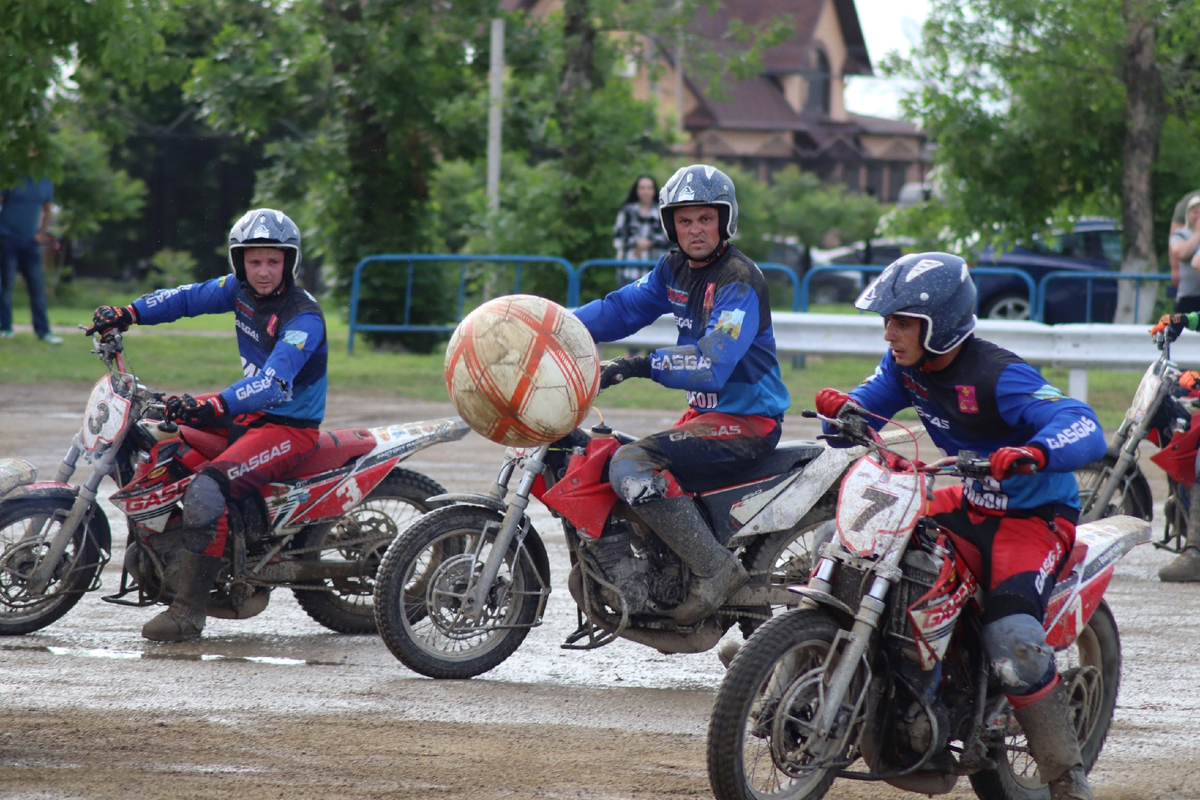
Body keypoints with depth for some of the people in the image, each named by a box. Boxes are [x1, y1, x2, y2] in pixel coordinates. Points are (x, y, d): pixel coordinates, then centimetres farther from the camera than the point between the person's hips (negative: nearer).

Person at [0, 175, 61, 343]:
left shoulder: (45, 183, 6)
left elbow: (48, 210, 18)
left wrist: (41, 233, 5)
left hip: (31, 241, 4)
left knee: (37, 285, 1)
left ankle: (43, 330, 4)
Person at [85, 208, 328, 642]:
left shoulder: (303, 317, -23)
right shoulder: (241, 288, 2)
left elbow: (276, 380, -36)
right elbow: (188, 298, 14)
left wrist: (217, 405, -49)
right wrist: (128, 313, 0)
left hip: (291, 426, -9)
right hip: (249, 411, 9)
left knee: (205, 489, -28)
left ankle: (189, 610, -26)